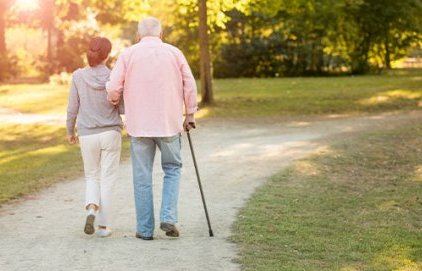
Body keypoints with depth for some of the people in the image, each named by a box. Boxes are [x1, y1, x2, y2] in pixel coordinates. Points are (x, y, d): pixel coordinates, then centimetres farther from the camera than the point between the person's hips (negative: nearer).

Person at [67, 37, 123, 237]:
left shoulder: (78, 76, -4)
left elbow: (72, 108, 1)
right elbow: (123, 108, -5)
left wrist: (70, 131, 14)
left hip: (87, 135, 1)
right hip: (111, 133, -1)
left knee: (92, 176, 17)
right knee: (107, 179, 6)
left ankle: (91, 209, -8)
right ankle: (104, 225, 6)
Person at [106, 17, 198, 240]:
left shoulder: (129, 54, 0)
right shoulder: (174, 53, 3)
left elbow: (113, 87, -6)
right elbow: (189, 86, 1)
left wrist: (116, 102, 16)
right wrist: (189, 114, 12)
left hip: (139, 125, 0)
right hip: (169, 123, 0)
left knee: (142, 177, 7)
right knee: (172, 170, 16)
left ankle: (145, 229, 10)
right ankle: (168, 218, 1)